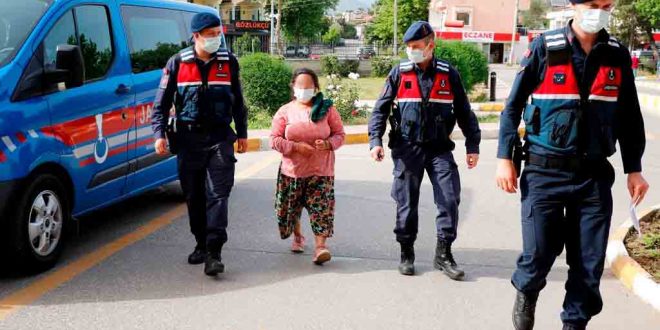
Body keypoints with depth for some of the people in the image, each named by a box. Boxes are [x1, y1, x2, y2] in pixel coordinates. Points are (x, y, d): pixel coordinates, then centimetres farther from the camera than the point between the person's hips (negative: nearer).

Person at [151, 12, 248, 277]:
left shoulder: (229, 62, 6)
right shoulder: (177, 63, 1)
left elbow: (238, 101, 15)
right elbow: (162, 103, 3)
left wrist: (242, 133, 15)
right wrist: (160, 134, -8)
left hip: (220, 138, 0)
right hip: (188, 139, 1)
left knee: (218, 194, -11)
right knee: (194, 196, 9)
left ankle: (213, 253, -14)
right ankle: (201, 244, 24)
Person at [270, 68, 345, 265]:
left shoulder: (327, 109, 4)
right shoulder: (285, 111, 3)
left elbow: (340, 135, 6)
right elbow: (275, 140, -1)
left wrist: (328, 144, -16)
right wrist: (296, 147, -16)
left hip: (321, 170, -1)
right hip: (292, 169, 2)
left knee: (321, 208, -14)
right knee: (292, 206, 13)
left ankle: (320, 247, -16)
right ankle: (297, 236, 41)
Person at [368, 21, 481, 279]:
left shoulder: (449, 74, 4)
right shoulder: (399, 73, 2)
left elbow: (464, 112, 10)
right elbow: (381, 109, 3)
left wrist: (473, 146, 7)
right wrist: (375, 140, -8)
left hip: (440, 148, 1)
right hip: (407, 148, 0)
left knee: (449, 200, -5)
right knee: (406, 203, 4)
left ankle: (443, 254, 9)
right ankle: (407, 253, 19)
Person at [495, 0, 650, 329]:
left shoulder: (618, 55, 6)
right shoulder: (545, 48, -3)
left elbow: (629, 117, 13)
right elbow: (514, 105, 1)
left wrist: (633, 169, 11)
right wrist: (505, 158, -4)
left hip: (595, 175, 3)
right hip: (544, 172, -2)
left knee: (589, 264, 4)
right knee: (538, 254, -2)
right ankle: (526, 292, 30)